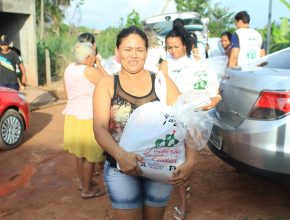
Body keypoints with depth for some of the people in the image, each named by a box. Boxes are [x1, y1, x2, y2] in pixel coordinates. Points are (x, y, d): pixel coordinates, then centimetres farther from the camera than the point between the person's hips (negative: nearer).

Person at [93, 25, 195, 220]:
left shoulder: (162, 82, -1)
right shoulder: (106, 84, -3)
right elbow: (100, 128, -12)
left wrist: (190, 160, -22)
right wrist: (120, 154, -31)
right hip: (121, 168, -1)